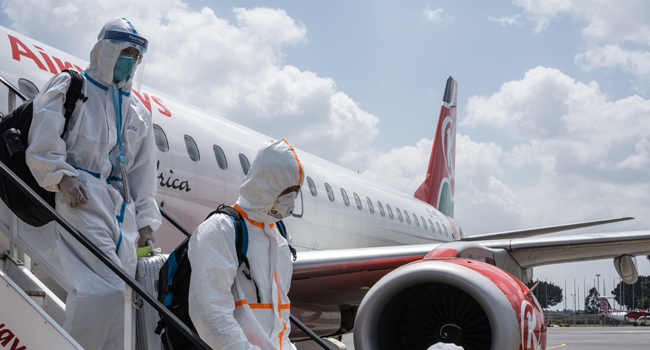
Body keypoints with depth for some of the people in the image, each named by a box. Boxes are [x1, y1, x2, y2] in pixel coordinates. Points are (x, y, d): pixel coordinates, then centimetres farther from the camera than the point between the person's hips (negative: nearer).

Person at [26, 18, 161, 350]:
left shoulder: (138, 113, 26)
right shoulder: (69, 87, 9)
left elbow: (143, 173, 24)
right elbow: (43, 139, -2)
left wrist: (145, 220, 16)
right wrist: (61, 176, -16)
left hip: (121, 206, 7)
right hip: (80, 196, -6)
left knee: (119, 290, -1)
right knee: (104, 287, -21)